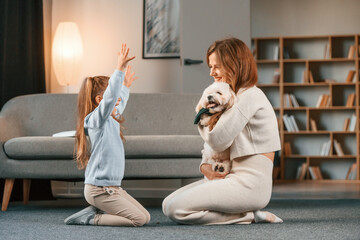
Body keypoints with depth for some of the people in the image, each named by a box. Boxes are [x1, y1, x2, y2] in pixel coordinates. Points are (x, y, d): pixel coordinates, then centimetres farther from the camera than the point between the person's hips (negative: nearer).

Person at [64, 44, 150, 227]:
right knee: (139, 219, -17)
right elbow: (110, 98, -32)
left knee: (146, 217, 7)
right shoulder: (97, 119, -13)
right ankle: (90, 218, -8)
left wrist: (125, 87, 49)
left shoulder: (110, 120, 14)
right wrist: (120, 69, -35)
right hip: (99, 189, -10)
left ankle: (95, 212, 10)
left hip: (112, 187, 10)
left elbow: (119, 106, 39)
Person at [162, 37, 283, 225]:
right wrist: (204, 166, -2)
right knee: (168, 204, 5)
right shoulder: (234, 96, 19)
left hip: (249, 184, -10)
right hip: (233, 178, 10)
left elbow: (218, 140, -17)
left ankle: (248, 217, -8)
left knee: (176, 209, -18)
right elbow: (215, 142, 19)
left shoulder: (250, 96, -12)